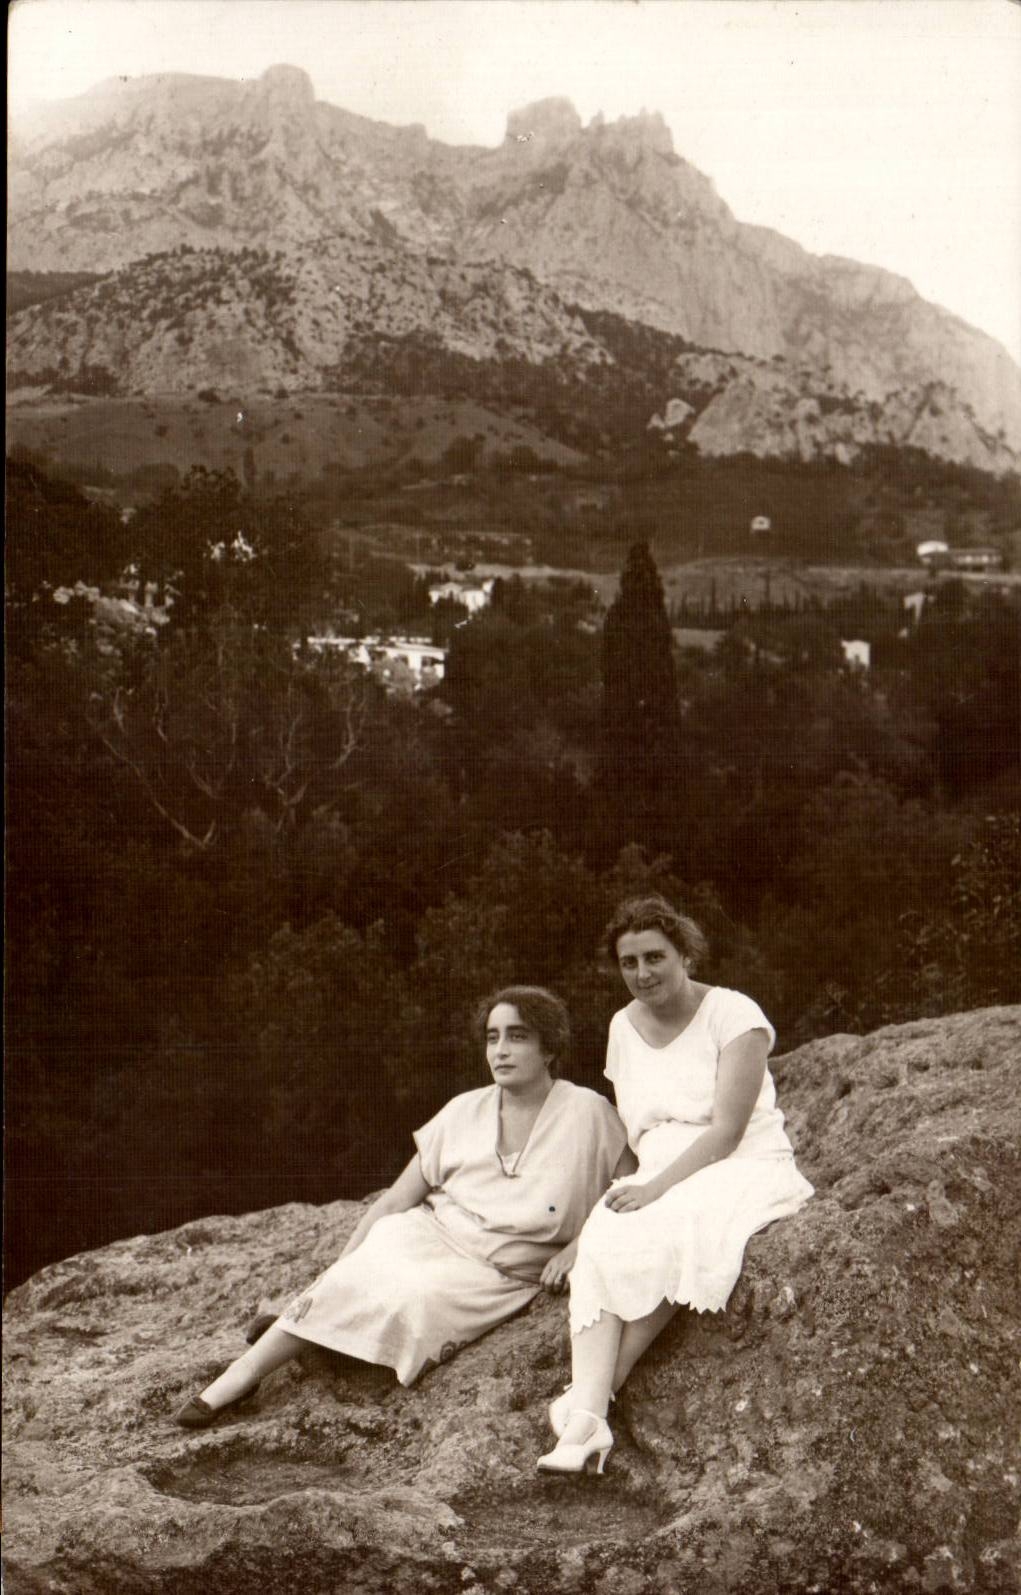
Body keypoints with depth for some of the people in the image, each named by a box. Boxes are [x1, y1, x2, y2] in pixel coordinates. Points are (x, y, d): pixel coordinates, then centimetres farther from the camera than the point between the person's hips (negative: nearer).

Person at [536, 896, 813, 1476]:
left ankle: (592, 1396, -26)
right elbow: (636, 1129, 14)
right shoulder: (624, 1027, 14)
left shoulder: (732, 1014, -5)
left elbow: (727, 1130, -13)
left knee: (660, 1239, -36)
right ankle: (586, 1422, -38)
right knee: (602, 1246, -29)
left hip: (742, 1173, -5)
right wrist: (633, 1189, -6)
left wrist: (656, 1188, -21)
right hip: (656, 1183, 5)